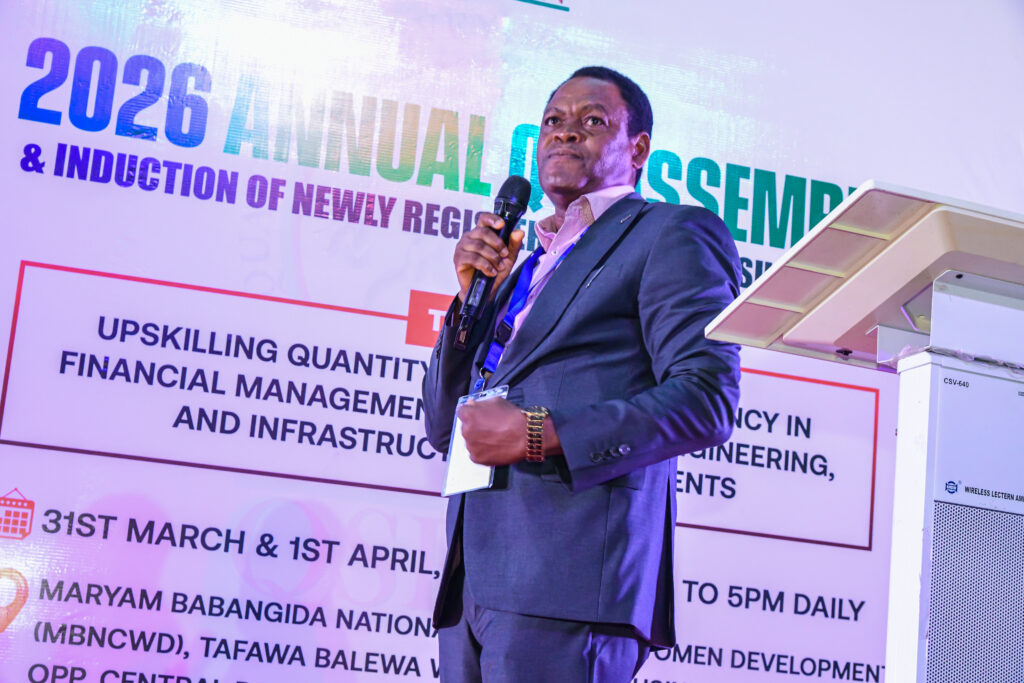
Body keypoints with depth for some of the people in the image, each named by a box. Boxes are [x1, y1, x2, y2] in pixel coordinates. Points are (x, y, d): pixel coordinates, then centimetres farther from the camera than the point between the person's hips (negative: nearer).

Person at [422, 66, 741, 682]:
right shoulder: (529, 264, 26)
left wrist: (539, 434, -16)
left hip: (572, 575, -7)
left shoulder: (673, 234, 4)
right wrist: (473, 294, 9)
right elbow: (442, 426, 23)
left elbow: (707, 399, -10)